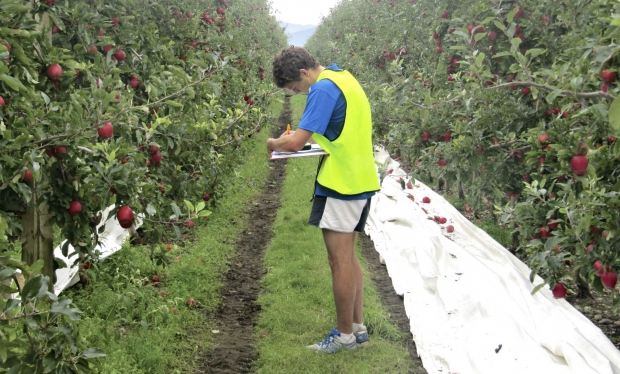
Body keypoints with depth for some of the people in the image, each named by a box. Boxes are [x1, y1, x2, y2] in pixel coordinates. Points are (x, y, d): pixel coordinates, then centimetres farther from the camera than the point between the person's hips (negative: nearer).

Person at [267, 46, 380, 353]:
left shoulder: (323, 89, -17)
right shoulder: (343, 78, 13)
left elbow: (295, 143, -23)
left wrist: (273, 143, -1)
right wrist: (297, 136, 13)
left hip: (340, 184, -10)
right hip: (360, 181, 10)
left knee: (340, 260, -2)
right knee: (348, 257, 15)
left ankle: (345, 335, 7)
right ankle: (358, 327, 22)